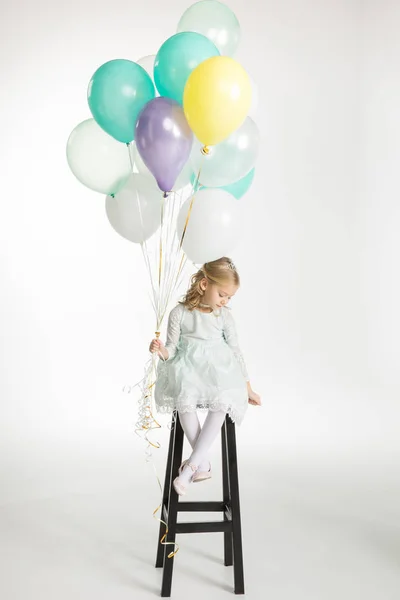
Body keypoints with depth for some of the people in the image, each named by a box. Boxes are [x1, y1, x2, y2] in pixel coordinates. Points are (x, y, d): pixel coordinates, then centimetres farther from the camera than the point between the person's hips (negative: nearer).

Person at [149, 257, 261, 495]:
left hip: (218, 370, 1)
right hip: (188, 369, -1)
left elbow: (235, 351, 10)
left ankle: (191, 465, -27)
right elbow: (173, 349, 2)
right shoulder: (179, 313, -1)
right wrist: (162, 351, -23)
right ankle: (203, 463, -22)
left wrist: (247, 387, 11)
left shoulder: (225, 316, 6)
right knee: (184, 401, -34)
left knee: (222, 405, -30)